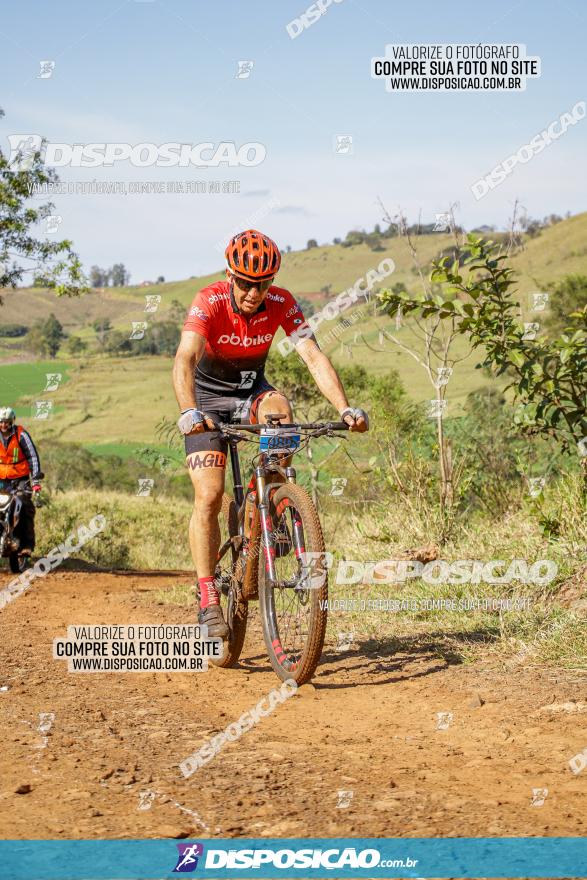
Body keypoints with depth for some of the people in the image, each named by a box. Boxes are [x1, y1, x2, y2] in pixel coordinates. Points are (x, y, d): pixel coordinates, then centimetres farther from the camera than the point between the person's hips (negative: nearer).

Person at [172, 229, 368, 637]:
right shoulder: (208, 302, -28)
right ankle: (208, 599, -8)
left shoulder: (282, 304, -19)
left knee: (279, 409, -34)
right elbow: (184, 361, -41)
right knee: (209, 497, -14)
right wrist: (188, 412, -59)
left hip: (252, 389, 2)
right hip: (209, 396, -2)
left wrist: (345, 408, -40)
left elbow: (314, 357, -26)